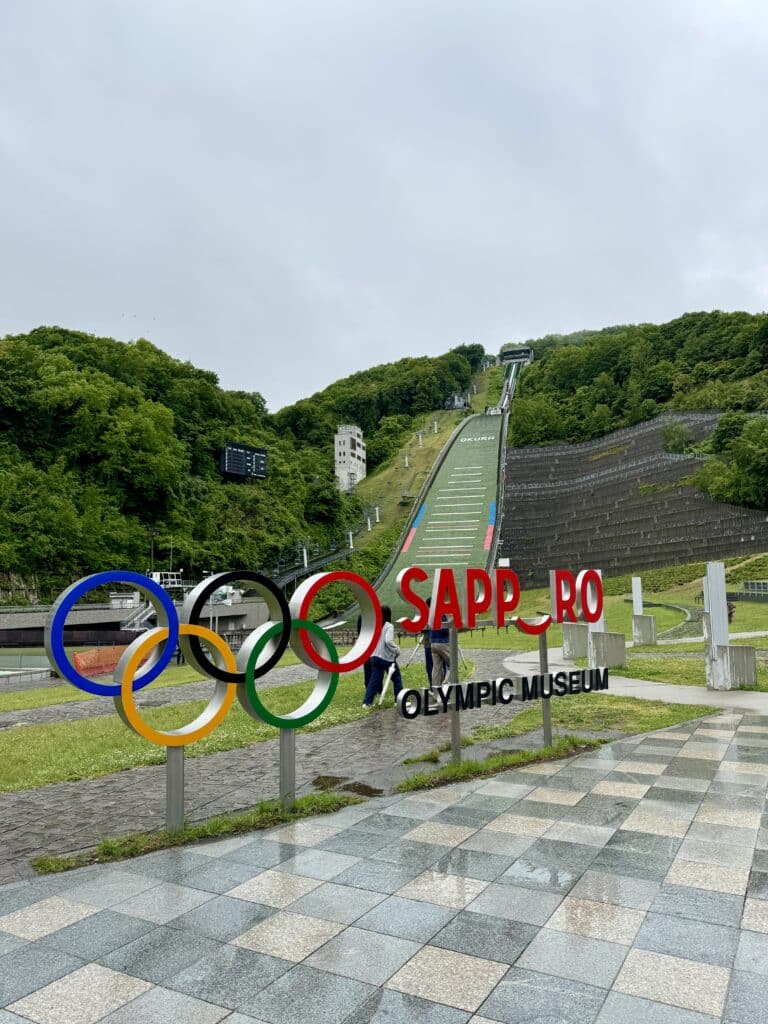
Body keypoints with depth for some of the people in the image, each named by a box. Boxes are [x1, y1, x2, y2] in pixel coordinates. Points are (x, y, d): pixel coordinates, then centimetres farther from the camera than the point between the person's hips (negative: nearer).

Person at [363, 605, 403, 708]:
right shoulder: (389, 626, -13)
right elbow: (388, 641, -25)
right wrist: (397, 650, -13)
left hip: (375, 657, 5)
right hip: (388, 657, -5)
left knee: (374, 679, 8)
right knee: (396, 679, 12)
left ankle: (367, 702, 2)